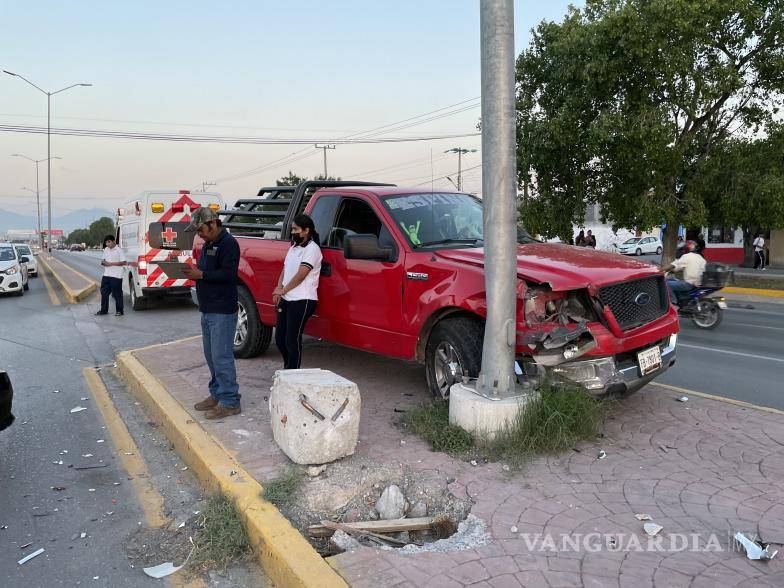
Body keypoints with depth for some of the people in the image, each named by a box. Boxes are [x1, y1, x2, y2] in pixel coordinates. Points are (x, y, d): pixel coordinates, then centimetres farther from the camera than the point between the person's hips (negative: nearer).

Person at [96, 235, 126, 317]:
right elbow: (104, 259, 22)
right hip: (106, 275, 7)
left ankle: (119, 311, 8)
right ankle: (104, 310, 20)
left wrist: (111, 264, -17)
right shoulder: (106, 250, 12)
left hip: (116, 276, -7)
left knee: (117, 294, -1)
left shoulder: (119, 250, -9)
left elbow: (123, 262, -13)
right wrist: (103, 262, -2)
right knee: (104, 293, 10)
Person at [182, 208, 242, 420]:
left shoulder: (228, 243, -12)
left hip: (222, 312, -10)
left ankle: (229, 402, -1)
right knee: (211, 355, 15)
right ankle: (217, 394, 27)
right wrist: (193, 272, 8)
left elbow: (229, 274, -21)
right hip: (207, 310, 10)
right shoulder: (207, 245, 18)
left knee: (221, 356, -8)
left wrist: (201, 274, -19)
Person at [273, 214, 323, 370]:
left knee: (292, 340, -7)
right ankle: (288, 368, 32)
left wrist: (283, 290, -8)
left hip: (302, 301, -9)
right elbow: (285, 269, 18)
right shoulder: (294, 247, 18)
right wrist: (278, 289, 1)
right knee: (280, 339, 14)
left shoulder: (312, 249, -10)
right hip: (286, 300, 9)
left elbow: (301, 275, -15)